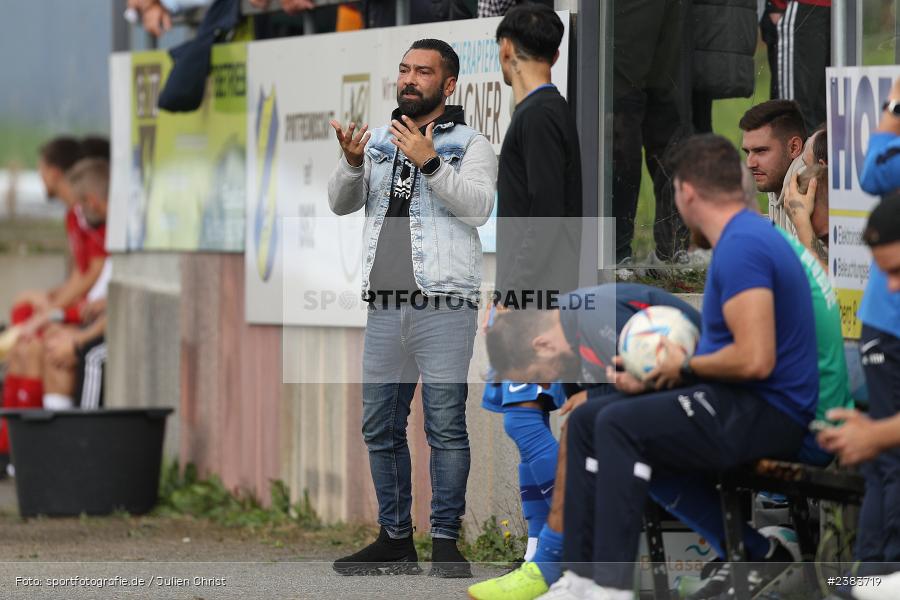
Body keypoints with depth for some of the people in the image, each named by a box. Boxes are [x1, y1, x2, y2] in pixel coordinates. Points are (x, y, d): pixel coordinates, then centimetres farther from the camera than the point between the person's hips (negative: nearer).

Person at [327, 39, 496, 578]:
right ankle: (396, 538, 13)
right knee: (380, 426, 6)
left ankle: (446, 541, -4)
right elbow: (342, 204, 7)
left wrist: (429, 163, -23)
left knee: (446, 426, -7)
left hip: (444, 305, -5)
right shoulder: (379, 142, 17)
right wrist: (352, 163, -13)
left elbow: (478, 207, -12)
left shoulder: (471, 145, 4)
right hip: (385, 306, 5)